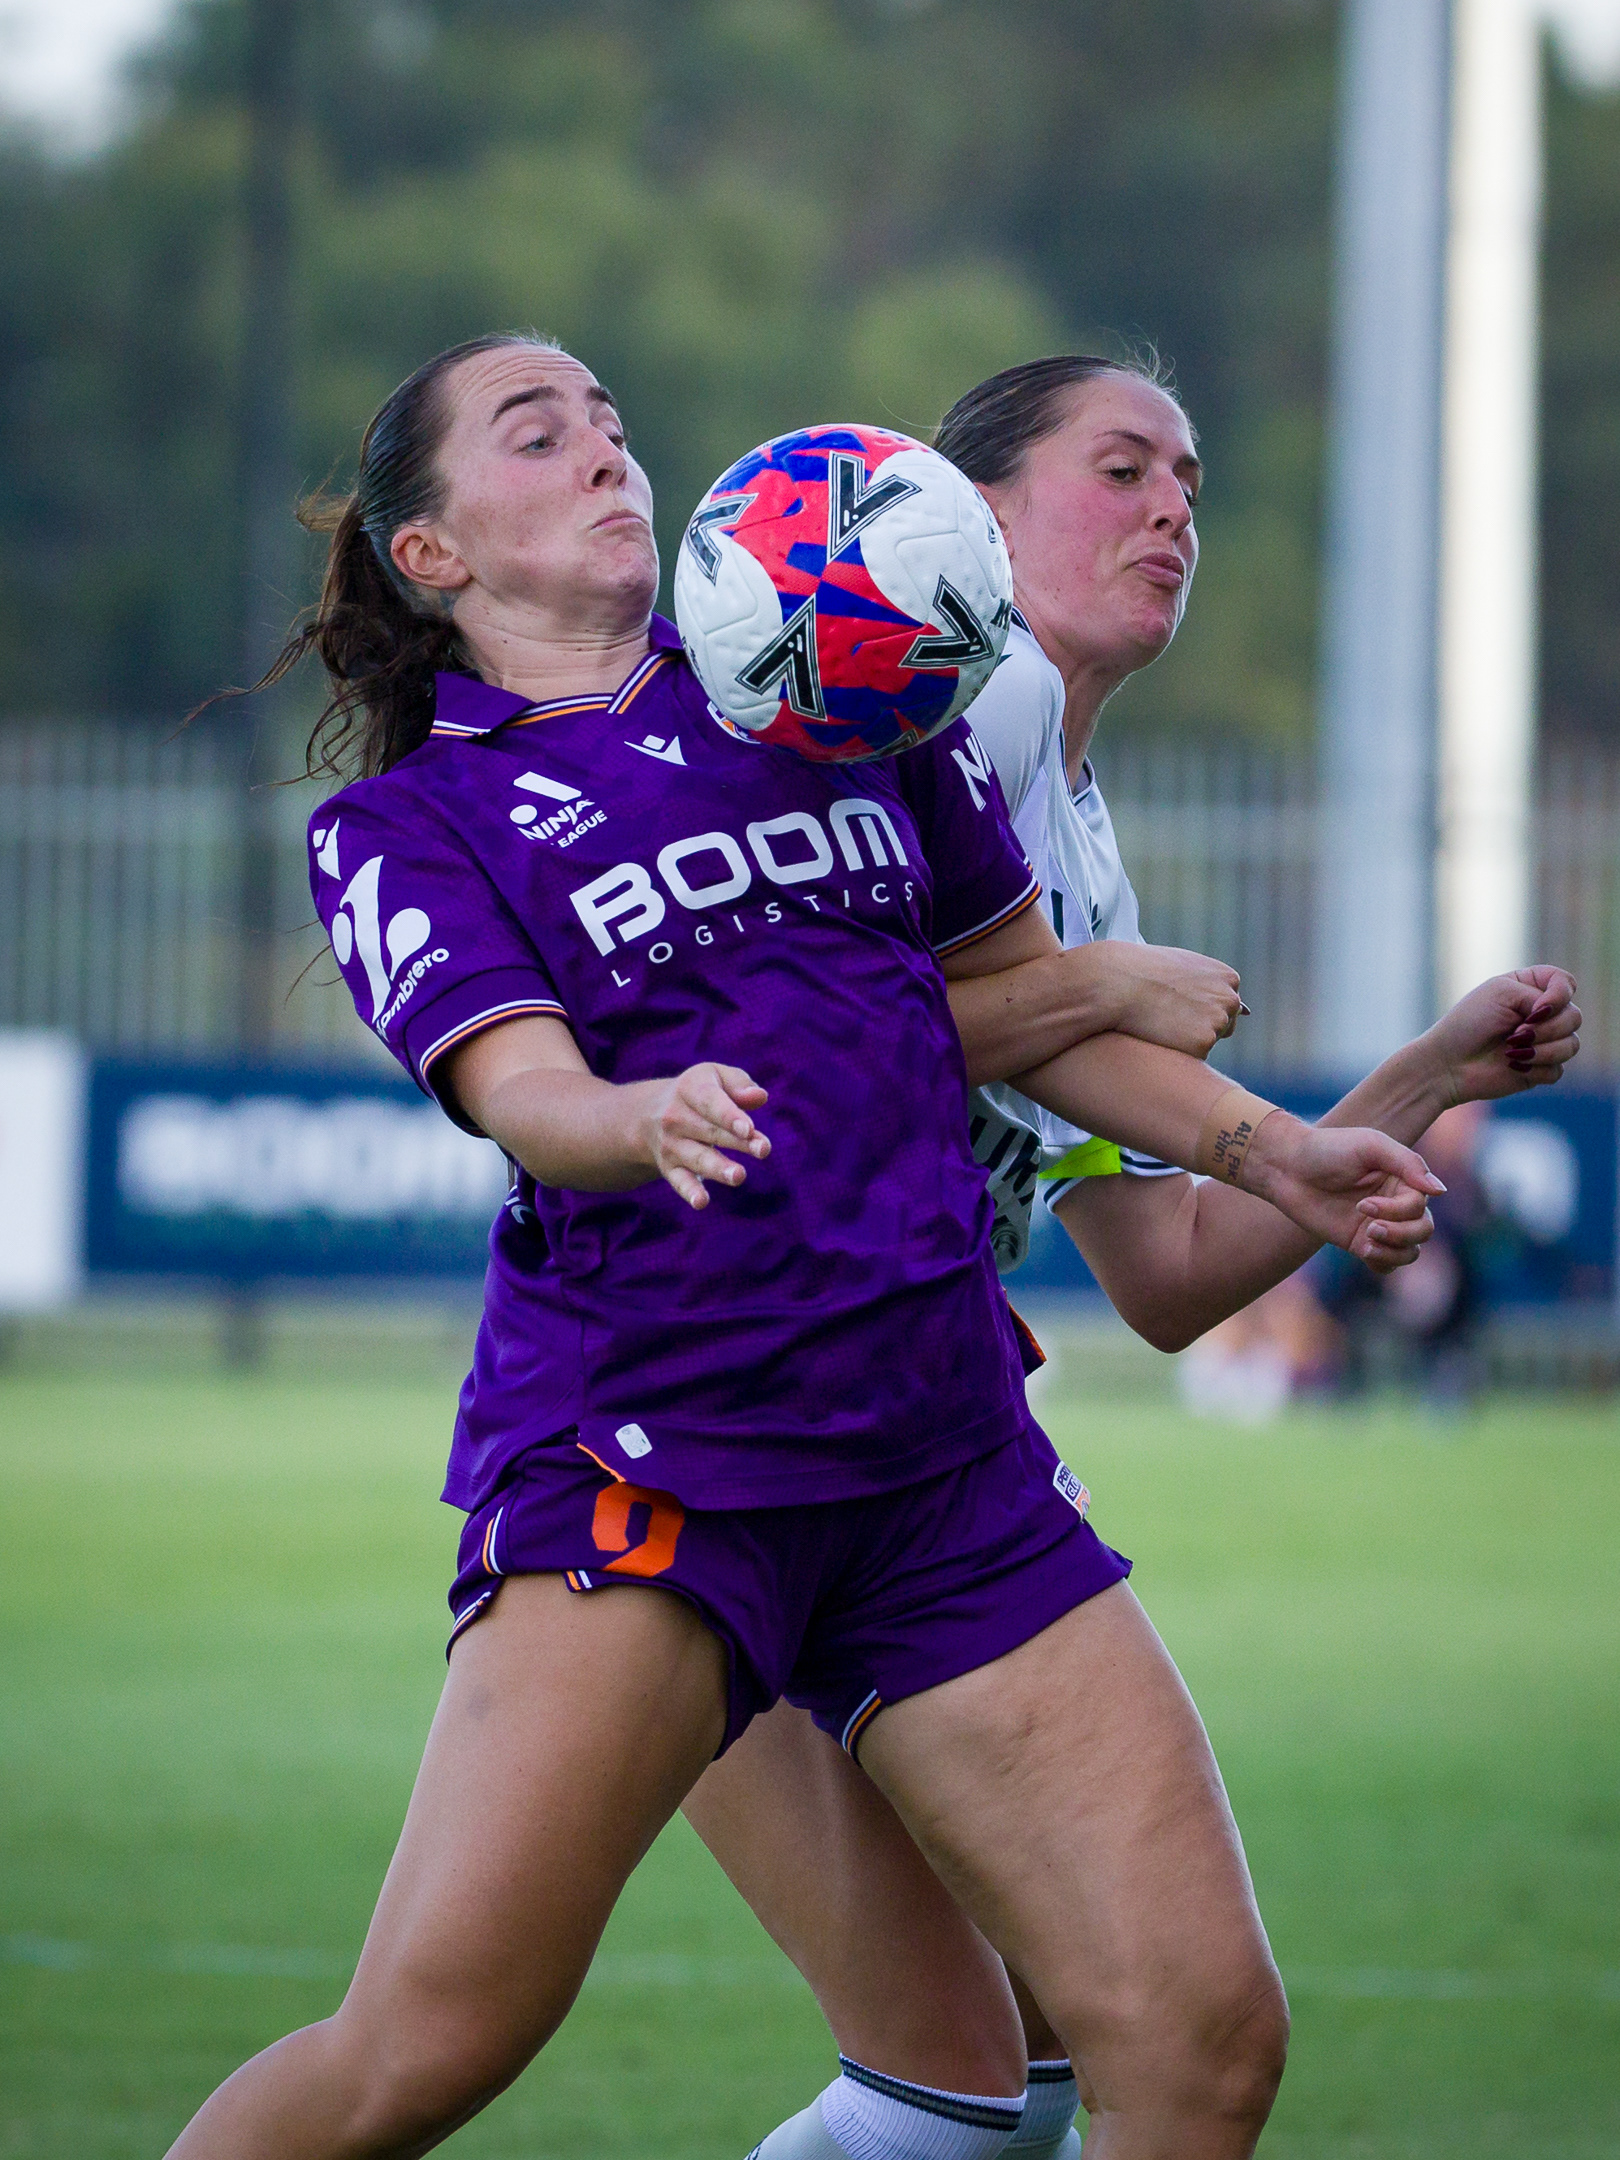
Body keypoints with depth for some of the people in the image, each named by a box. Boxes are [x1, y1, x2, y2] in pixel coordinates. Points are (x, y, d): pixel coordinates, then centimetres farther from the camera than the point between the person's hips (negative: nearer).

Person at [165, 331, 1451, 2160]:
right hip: (640, 1449, -4)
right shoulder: (399, 824, 6)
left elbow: (1021, 994, 28)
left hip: (947, 1459, 5)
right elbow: (525, 1088, -12)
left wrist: (1276, 1156, 22)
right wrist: (656, 1122, -34)